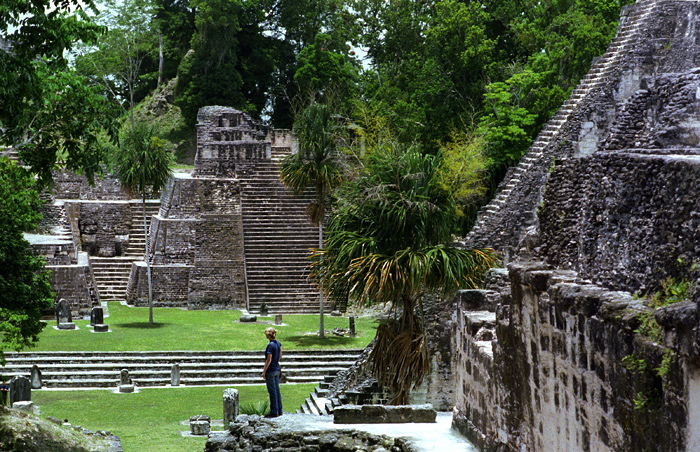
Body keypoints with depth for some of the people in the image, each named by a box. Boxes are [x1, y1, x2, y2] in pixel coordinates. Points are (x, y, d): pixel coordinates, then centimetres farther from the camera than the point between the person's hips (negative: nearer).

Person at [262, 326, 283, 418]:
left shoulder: (270, 345, -20)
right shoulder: (278, 343, 4)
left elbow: (269, 360, -19)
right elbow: (280, 356, 14)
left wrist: (264, 371, -13)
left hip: (270, 370, -8)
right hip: (277, 369, 8)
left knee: (272, 391, -1)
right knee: (277, 390, 14)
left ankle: (274, 412, 4)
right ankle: (279, 411, 19)